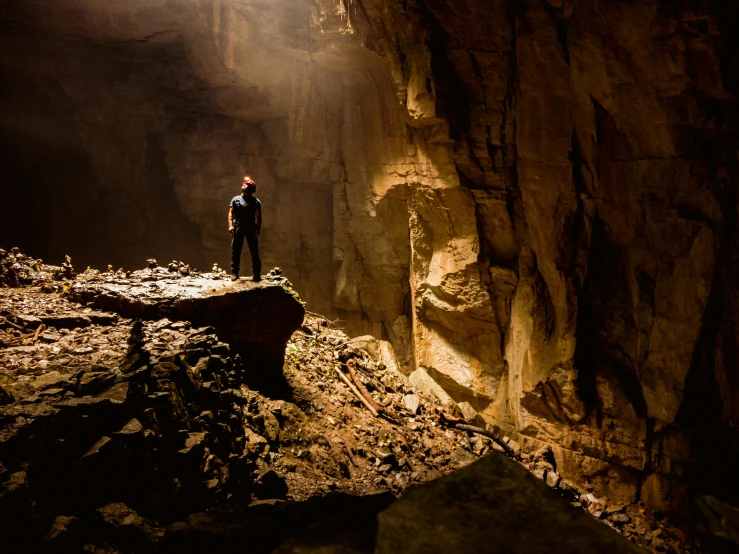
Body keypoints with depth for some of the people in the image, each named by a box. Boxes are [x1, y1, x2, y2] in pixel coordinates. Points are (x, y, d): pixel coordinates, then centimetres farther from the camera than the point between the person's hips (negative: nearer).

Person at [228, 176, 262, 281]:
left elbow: (258, 216, 3)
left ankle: (257, 273, 3)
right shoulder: (235, 199, 11)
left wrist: (258, 228, -9)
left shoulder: (256, 201, 8)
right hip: (238, 227, 1)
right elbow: (231, 213, 5)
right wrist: (230, 225, -8)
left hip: (251, 228, -1)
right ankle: (234, 273, 5)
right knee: (236, 251, 1)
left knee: (254, 251, -1)